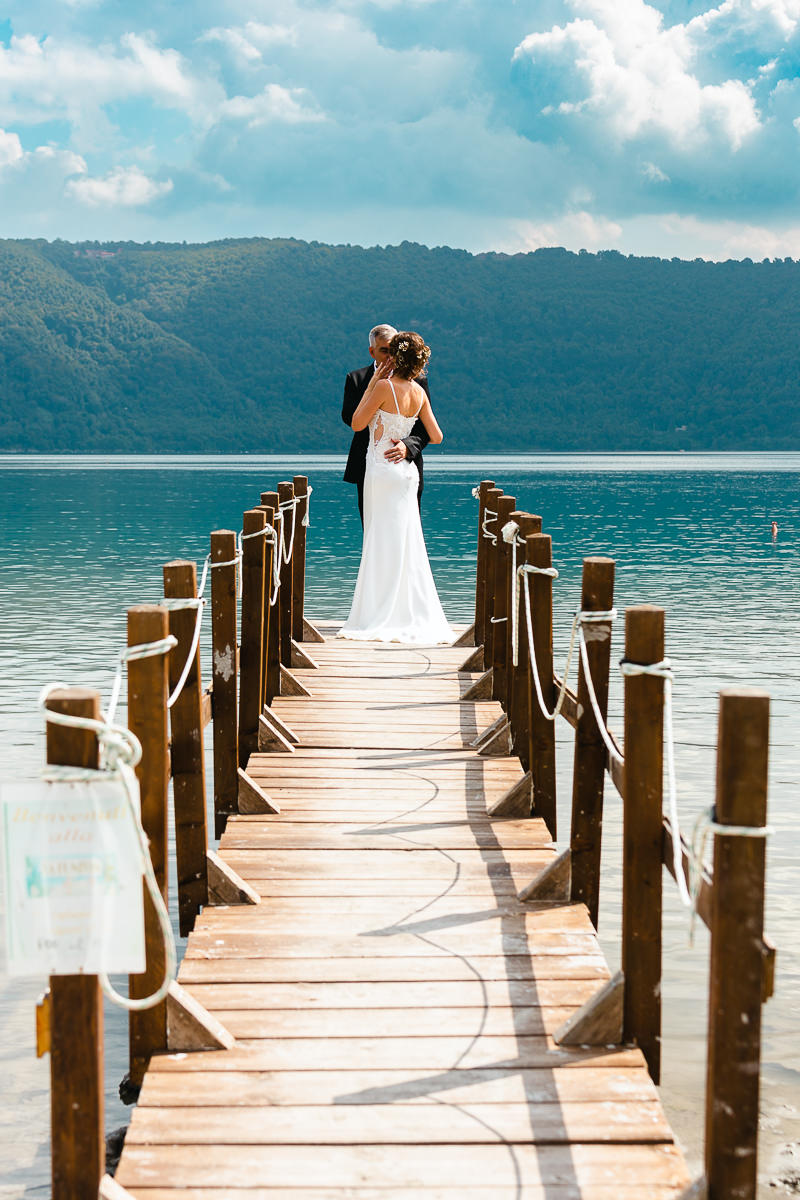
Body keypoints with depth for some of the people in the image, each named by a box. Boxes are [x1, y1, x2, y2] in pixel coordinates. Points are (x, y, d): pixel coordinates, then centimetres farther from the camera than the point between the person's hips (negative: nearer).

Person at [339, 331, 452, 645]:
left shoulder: (385, 386, -15)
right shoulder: (419, 392, 5)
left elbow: (357, 423, -9)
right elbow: (436, 437, 8)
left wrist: (372, 384, -5)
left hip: (382, 470, -6)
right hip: (406, 470, 6)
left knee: (384, 544, -2)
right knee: (405, 545, 10)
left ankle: (384, 619, 1)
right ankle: (412, 616, 12)